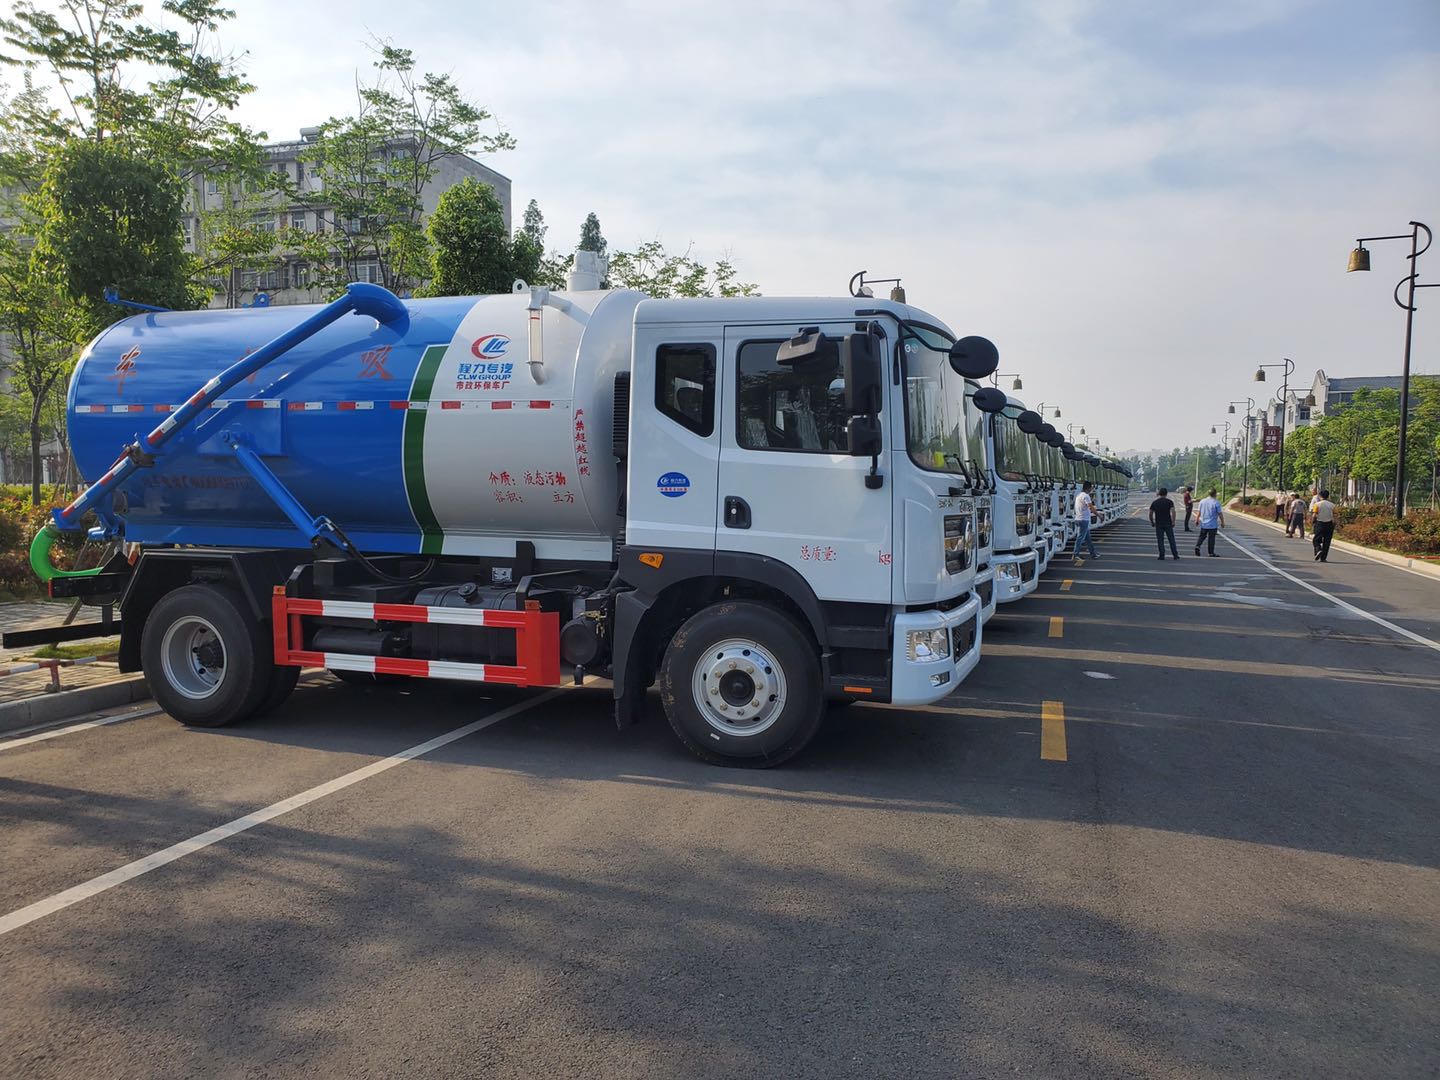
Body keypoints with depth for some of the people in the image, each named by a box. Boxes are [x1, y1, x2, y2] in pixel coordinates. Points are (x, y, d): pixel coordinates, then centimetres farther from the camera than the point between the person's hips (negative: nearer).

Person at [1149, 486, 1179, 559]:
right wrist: (1173, 522, -9)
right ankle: (1175, 555, 10)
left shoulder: (1154, 503, 3)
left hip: (1158, 524, 1)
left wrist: (1152, 523, 13)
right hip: (1168, 524, -1)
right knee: (1171, 540, 8)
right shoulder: (1169, 502, -3)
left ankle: (1162, 556, 1)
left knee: (1160, 540, 4)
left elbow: (1150, 514, 2)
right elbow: (1173, 512, -14)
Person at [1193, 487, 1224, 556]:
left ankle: (1197, 546, -5)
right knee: (1211, 538, 3)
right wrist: (1222, 522, 1)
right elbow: (1220, 514, -9)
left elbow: (1199, 512, 6)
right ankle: (1211, 553, 7)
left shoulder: (1202, 501, 1)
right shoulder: (1216, 502, -12)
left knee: (1202, 536, 16)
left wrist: (1197, 520, 17)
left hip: (1203, 524, 4)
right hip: (1213, 525, -4)